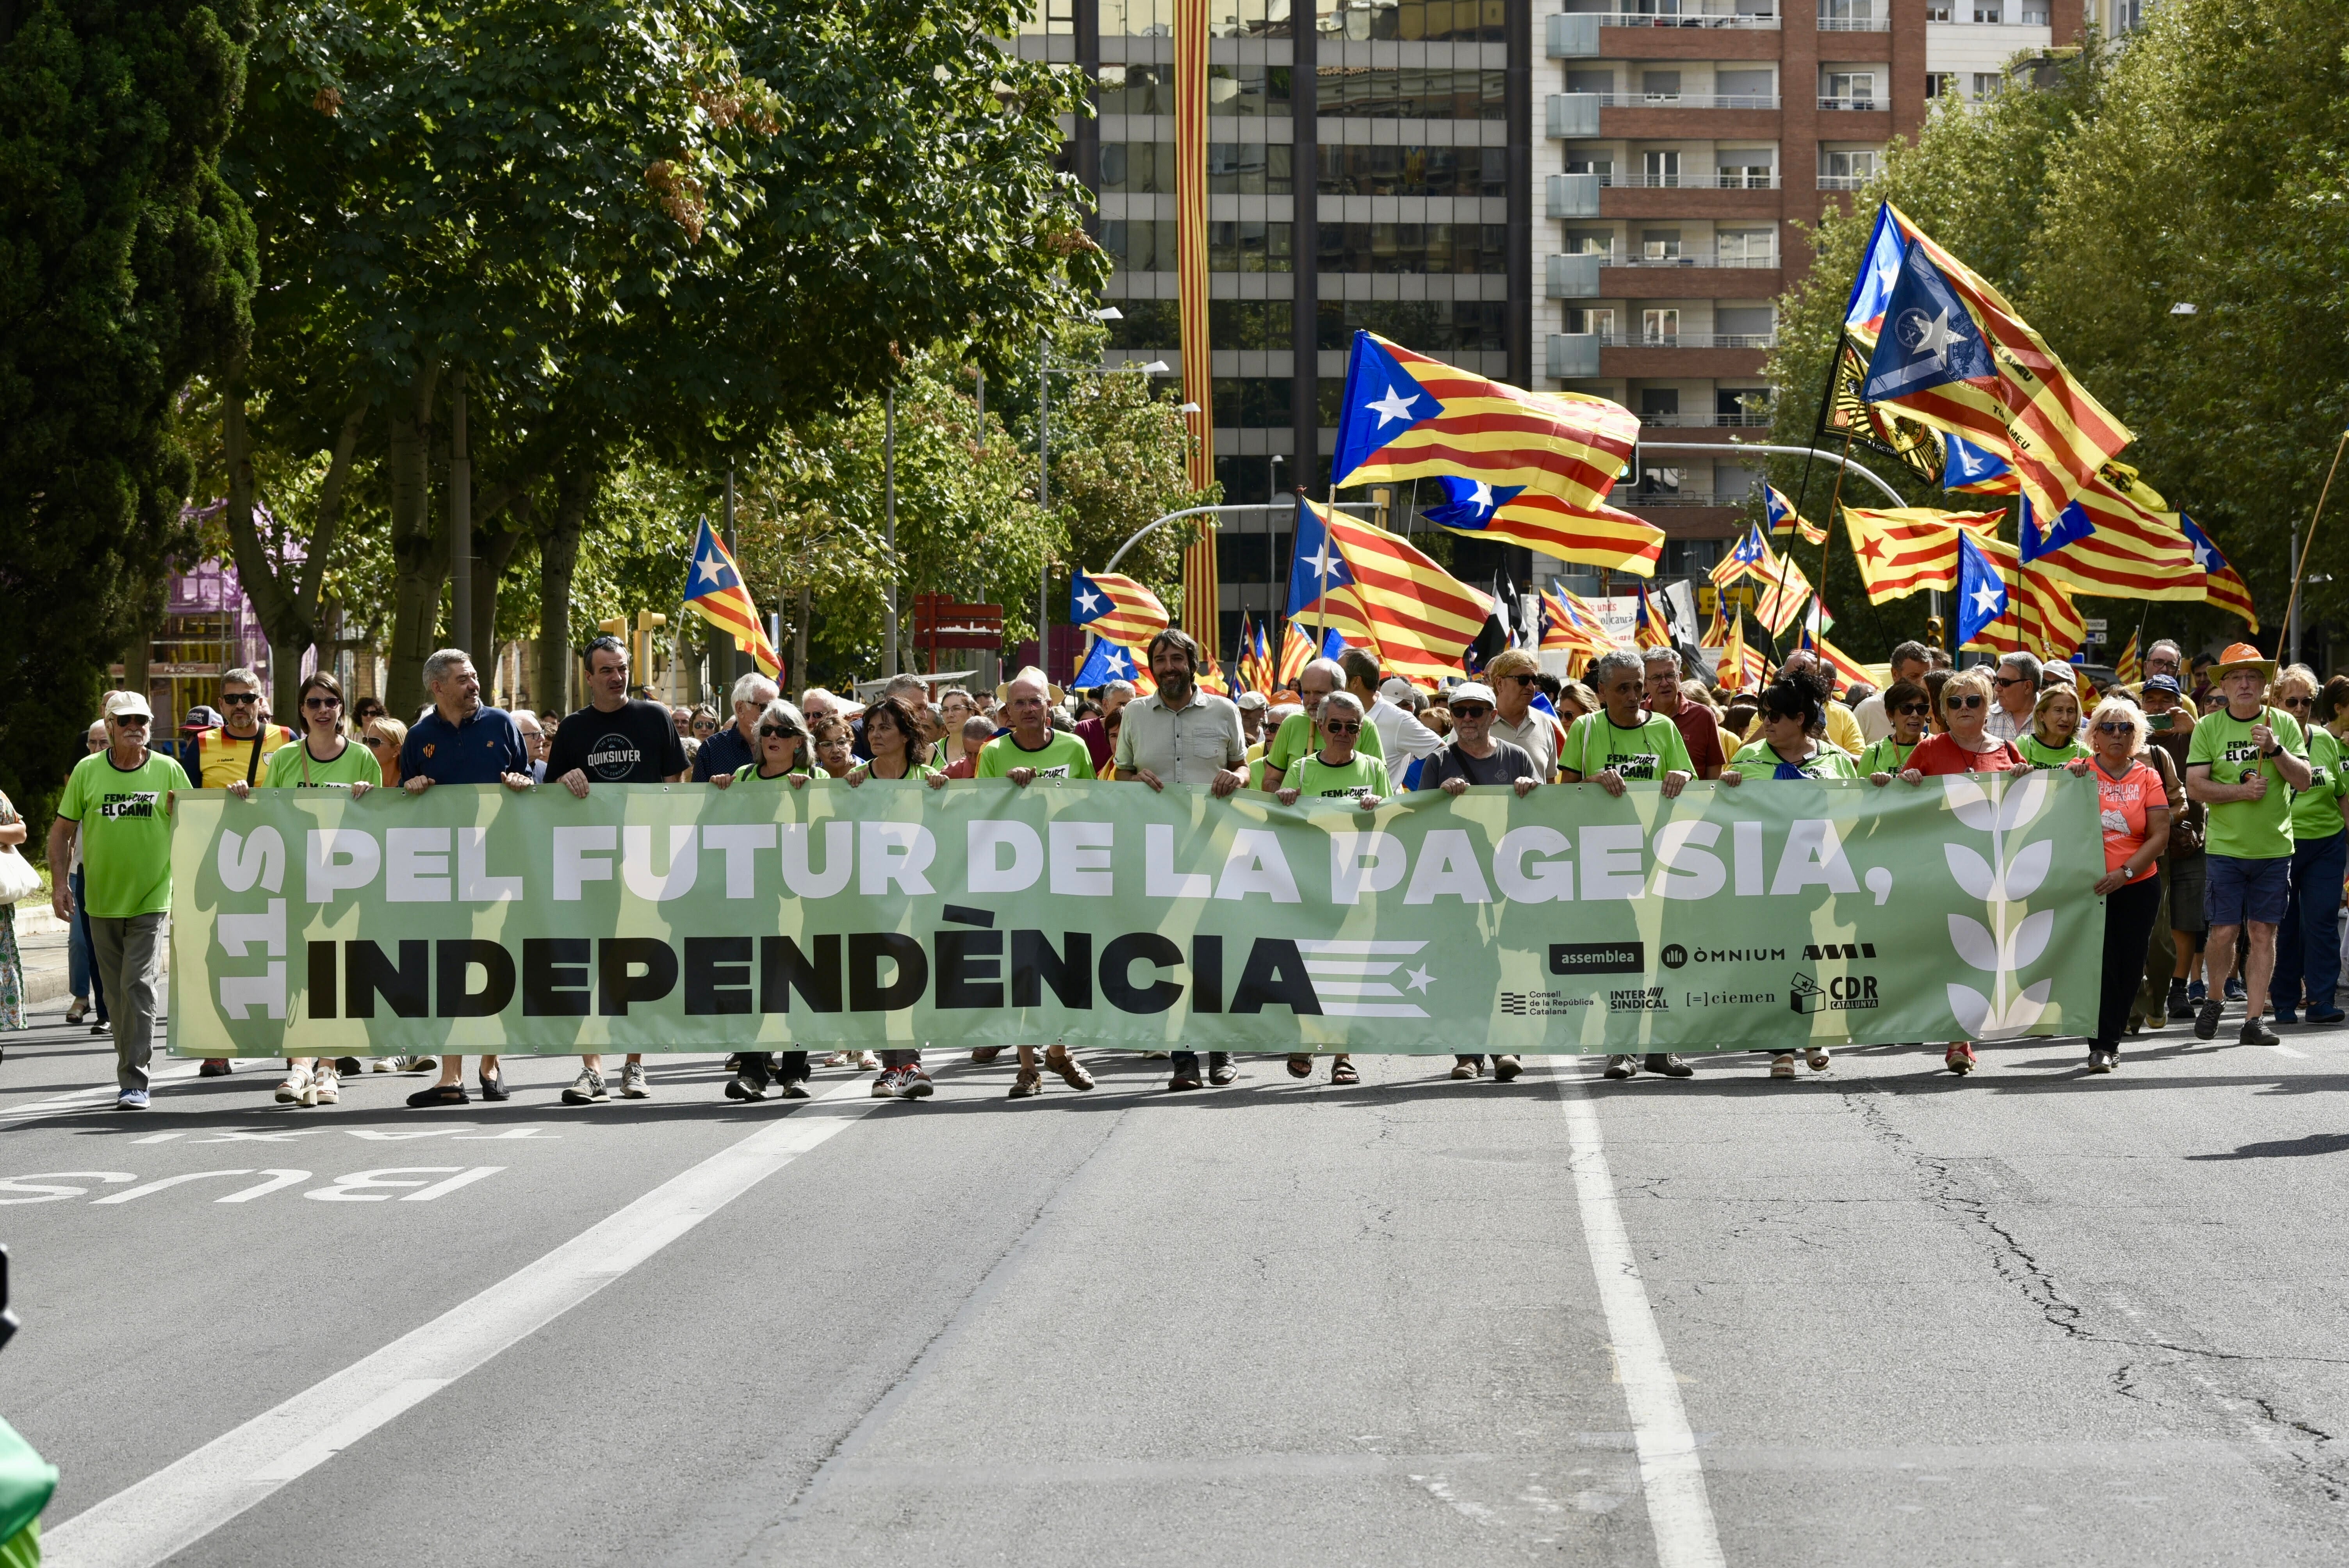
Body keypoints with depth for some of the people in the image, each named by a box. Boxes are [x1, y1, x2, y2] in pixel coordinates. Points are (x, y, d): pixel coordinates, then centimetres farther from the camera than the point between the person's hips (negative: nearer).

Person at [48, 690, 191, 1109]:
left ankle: (134, 1082, -13)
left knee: (139, 987, -12)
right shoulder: (87, 771, 0)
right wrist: (59, 881, -2)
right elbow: (63, 829, 5)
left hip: (151, 898, -2)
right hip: (102, 900, 2)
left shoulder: (168, 770, -2)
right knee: (116, 993, 9)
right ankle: (132, 1068, 23)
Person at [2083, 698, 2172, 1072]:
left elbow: (2160, 835, -2)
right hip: (2089, 886, -2)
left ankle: (2109, 1040, 19)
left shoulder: (2148, 778, 4)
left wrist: (2125, 872, -14)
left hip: (2138, 887, 2)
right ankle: (2101, 1045, -6)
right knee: (2100, 963, -9)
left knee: (2129, 967, 6)